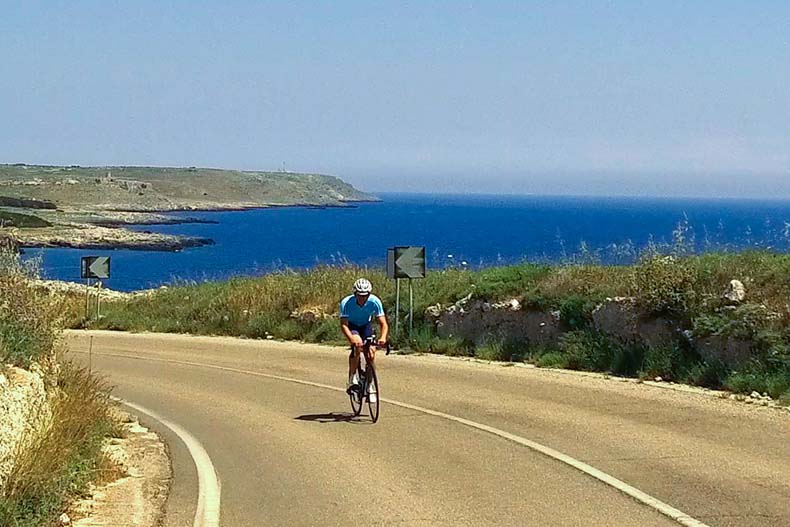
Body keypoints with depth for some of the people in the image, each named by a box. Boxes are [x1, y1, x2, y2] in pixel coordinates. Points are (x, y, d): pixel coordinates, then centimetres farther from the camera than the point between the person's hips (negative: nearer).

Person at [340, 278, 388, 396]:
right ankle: (352, 378, -18)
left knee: (371, 352, -15)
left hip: (366, 326, 2)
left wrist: (383, 337, -49)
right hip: (352, 326, -2)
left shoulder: (375, 301, -27)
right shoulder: (346, 302, -31)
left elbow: (383, 323, -28)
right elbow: (343, 324, -36)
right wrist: (352, 339, -54)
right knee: (357, 345, -32)